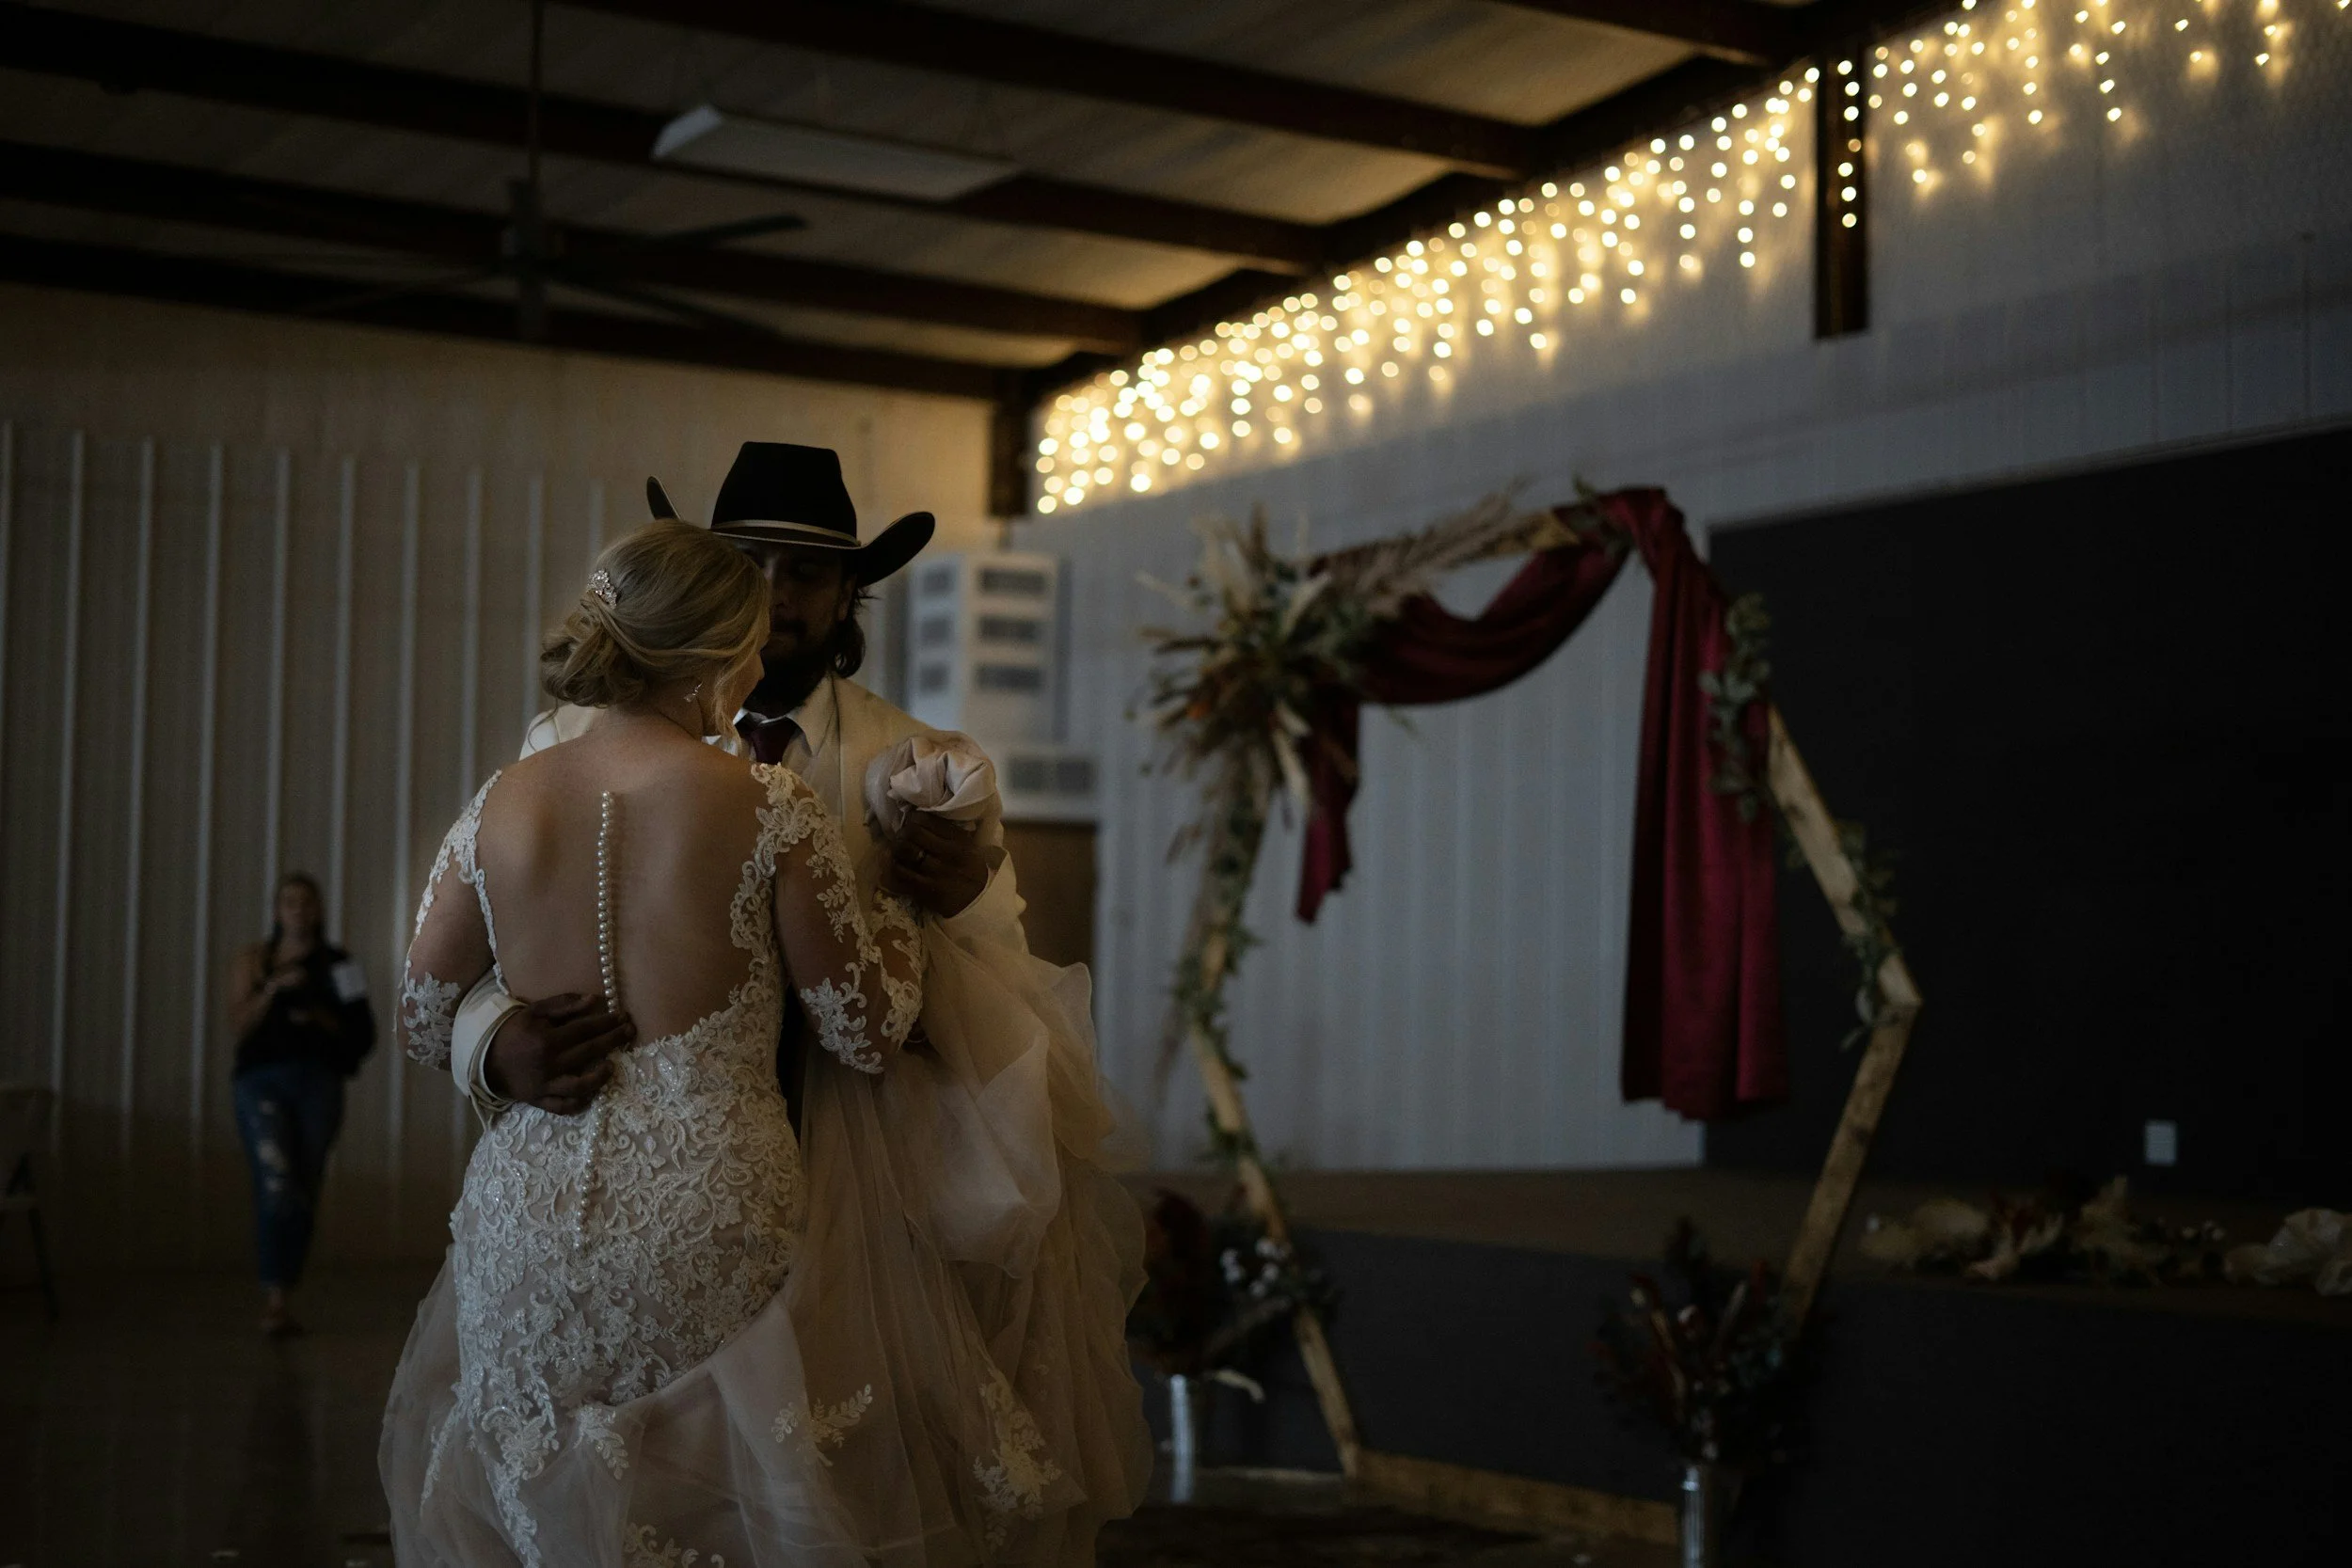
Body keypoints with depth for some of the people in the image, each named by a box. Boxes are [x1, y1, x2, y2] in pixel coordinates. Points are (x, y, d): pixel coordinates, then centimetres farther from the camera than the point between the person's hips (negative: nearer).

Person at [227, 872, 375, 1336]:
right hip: (262, 1082, -2)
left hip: (319, 1083, 2)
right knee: (276, 1188, -17)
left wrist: (322, 1019, -9)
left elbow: (360, 1033, 9)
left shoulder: (336, 965, 11)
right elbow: (239, 1023, -1)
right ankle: (275, 1298, -18)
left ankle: (281, 1298, 14)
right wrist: (273, 989, -16)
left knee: (305, 1195, 2)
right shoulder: (254, 960, 10)